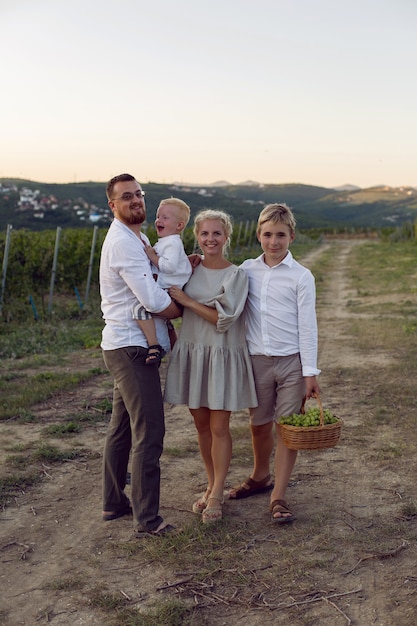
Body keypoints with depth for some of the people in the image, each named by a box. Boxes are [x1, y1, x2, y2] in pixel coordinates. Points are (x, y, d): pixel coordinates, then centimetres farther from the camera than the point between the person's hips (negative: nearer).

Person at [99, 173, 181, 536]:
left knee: (122, 428, 16)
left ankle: (114, 502, 27)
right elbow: (154, 300, -21)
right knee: (149, 432, -9)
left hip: (124, 347, 11)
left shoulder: (137, 238, 18)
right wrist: (182, 309, -4)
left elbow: (156, 279, 20)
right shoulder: (123, 242, -16)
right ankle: (146, 518, -3)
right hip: (132, 347, -11)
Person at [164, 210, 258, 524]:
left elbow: (224, 319, -15)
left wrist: (187, 300, -14)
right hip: (191, 353, 4)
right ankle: (212, 486, 26)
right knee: (201, 424, 11)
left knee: (219, 428, 0)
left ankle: (217, 495, 11)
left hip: (223, 356, -4)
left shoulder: (236, 275, -6)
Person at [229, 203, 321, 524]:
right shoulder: (247, 270, 5)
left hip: (291, 361, -3)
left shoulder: (301, 276, -4)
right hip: (256, 360, 3)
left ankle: (278, 497, 9)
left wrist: (310, 372, -7)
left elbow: (307, 325, -5)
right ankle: (260, 477, 38)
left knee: (287, 429, 1)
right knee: (259, 424, 15)